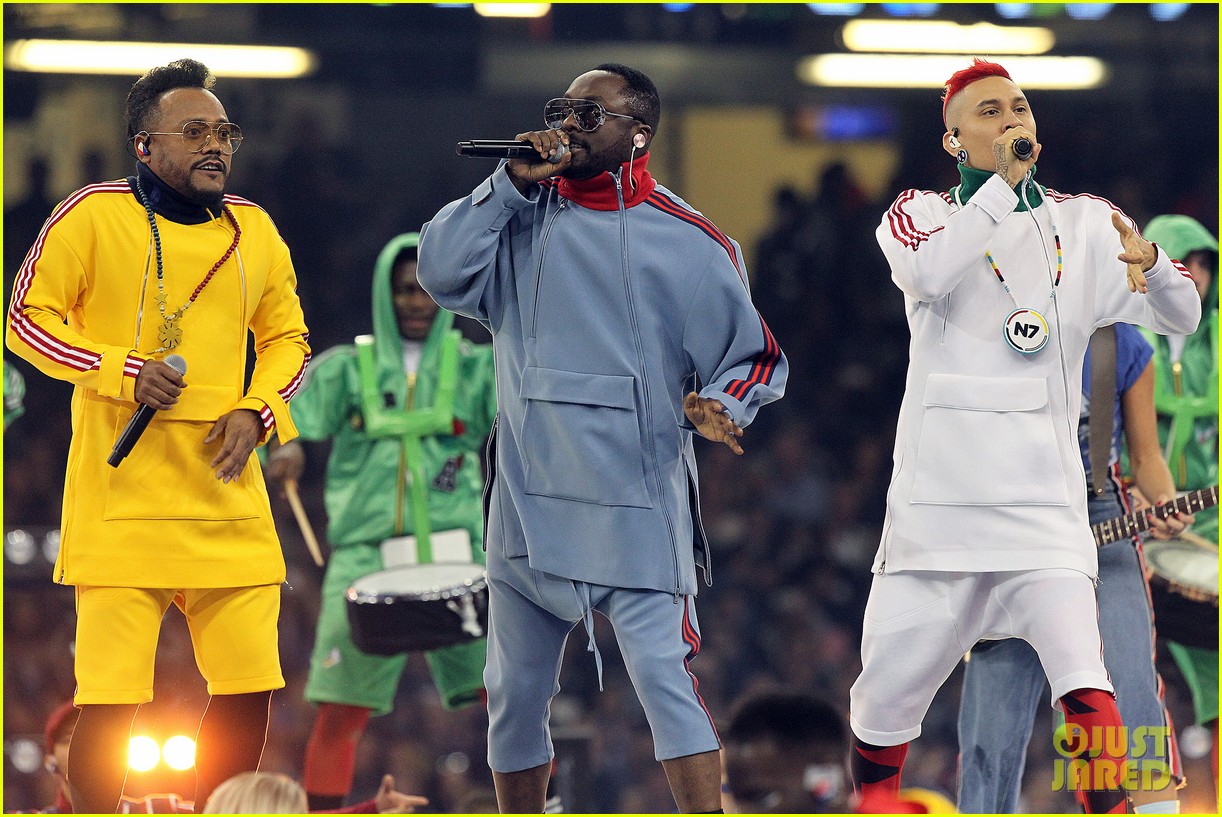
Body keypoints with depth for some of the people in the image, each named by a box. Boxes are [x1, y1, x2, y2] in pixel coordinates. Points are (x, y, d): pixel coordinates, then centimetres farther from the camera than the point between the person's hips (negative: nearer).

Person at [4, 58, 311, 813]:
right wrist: (123, 371, -13)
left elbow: (288, 338, 20)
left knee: (249, 688, 3)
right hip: (122, 497, -5)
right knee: (110, 698, -7)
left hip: (227, 498, 5)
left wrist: (256, 410, 1)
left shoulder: (254, 231, 11)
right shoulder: (94, 216, -4)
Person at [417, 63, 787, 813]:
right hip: (528, 506, 4)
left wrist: (720, 406, -18)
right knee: (515, 697, 13)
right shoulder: (523, 220, 8)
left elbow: (755, 358, 3)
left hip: (636, 511, -4)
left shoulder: (689, 243, -2)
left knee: (666, 681, -14)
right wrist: (513, 182, -11)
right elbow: (443, 272, -7)